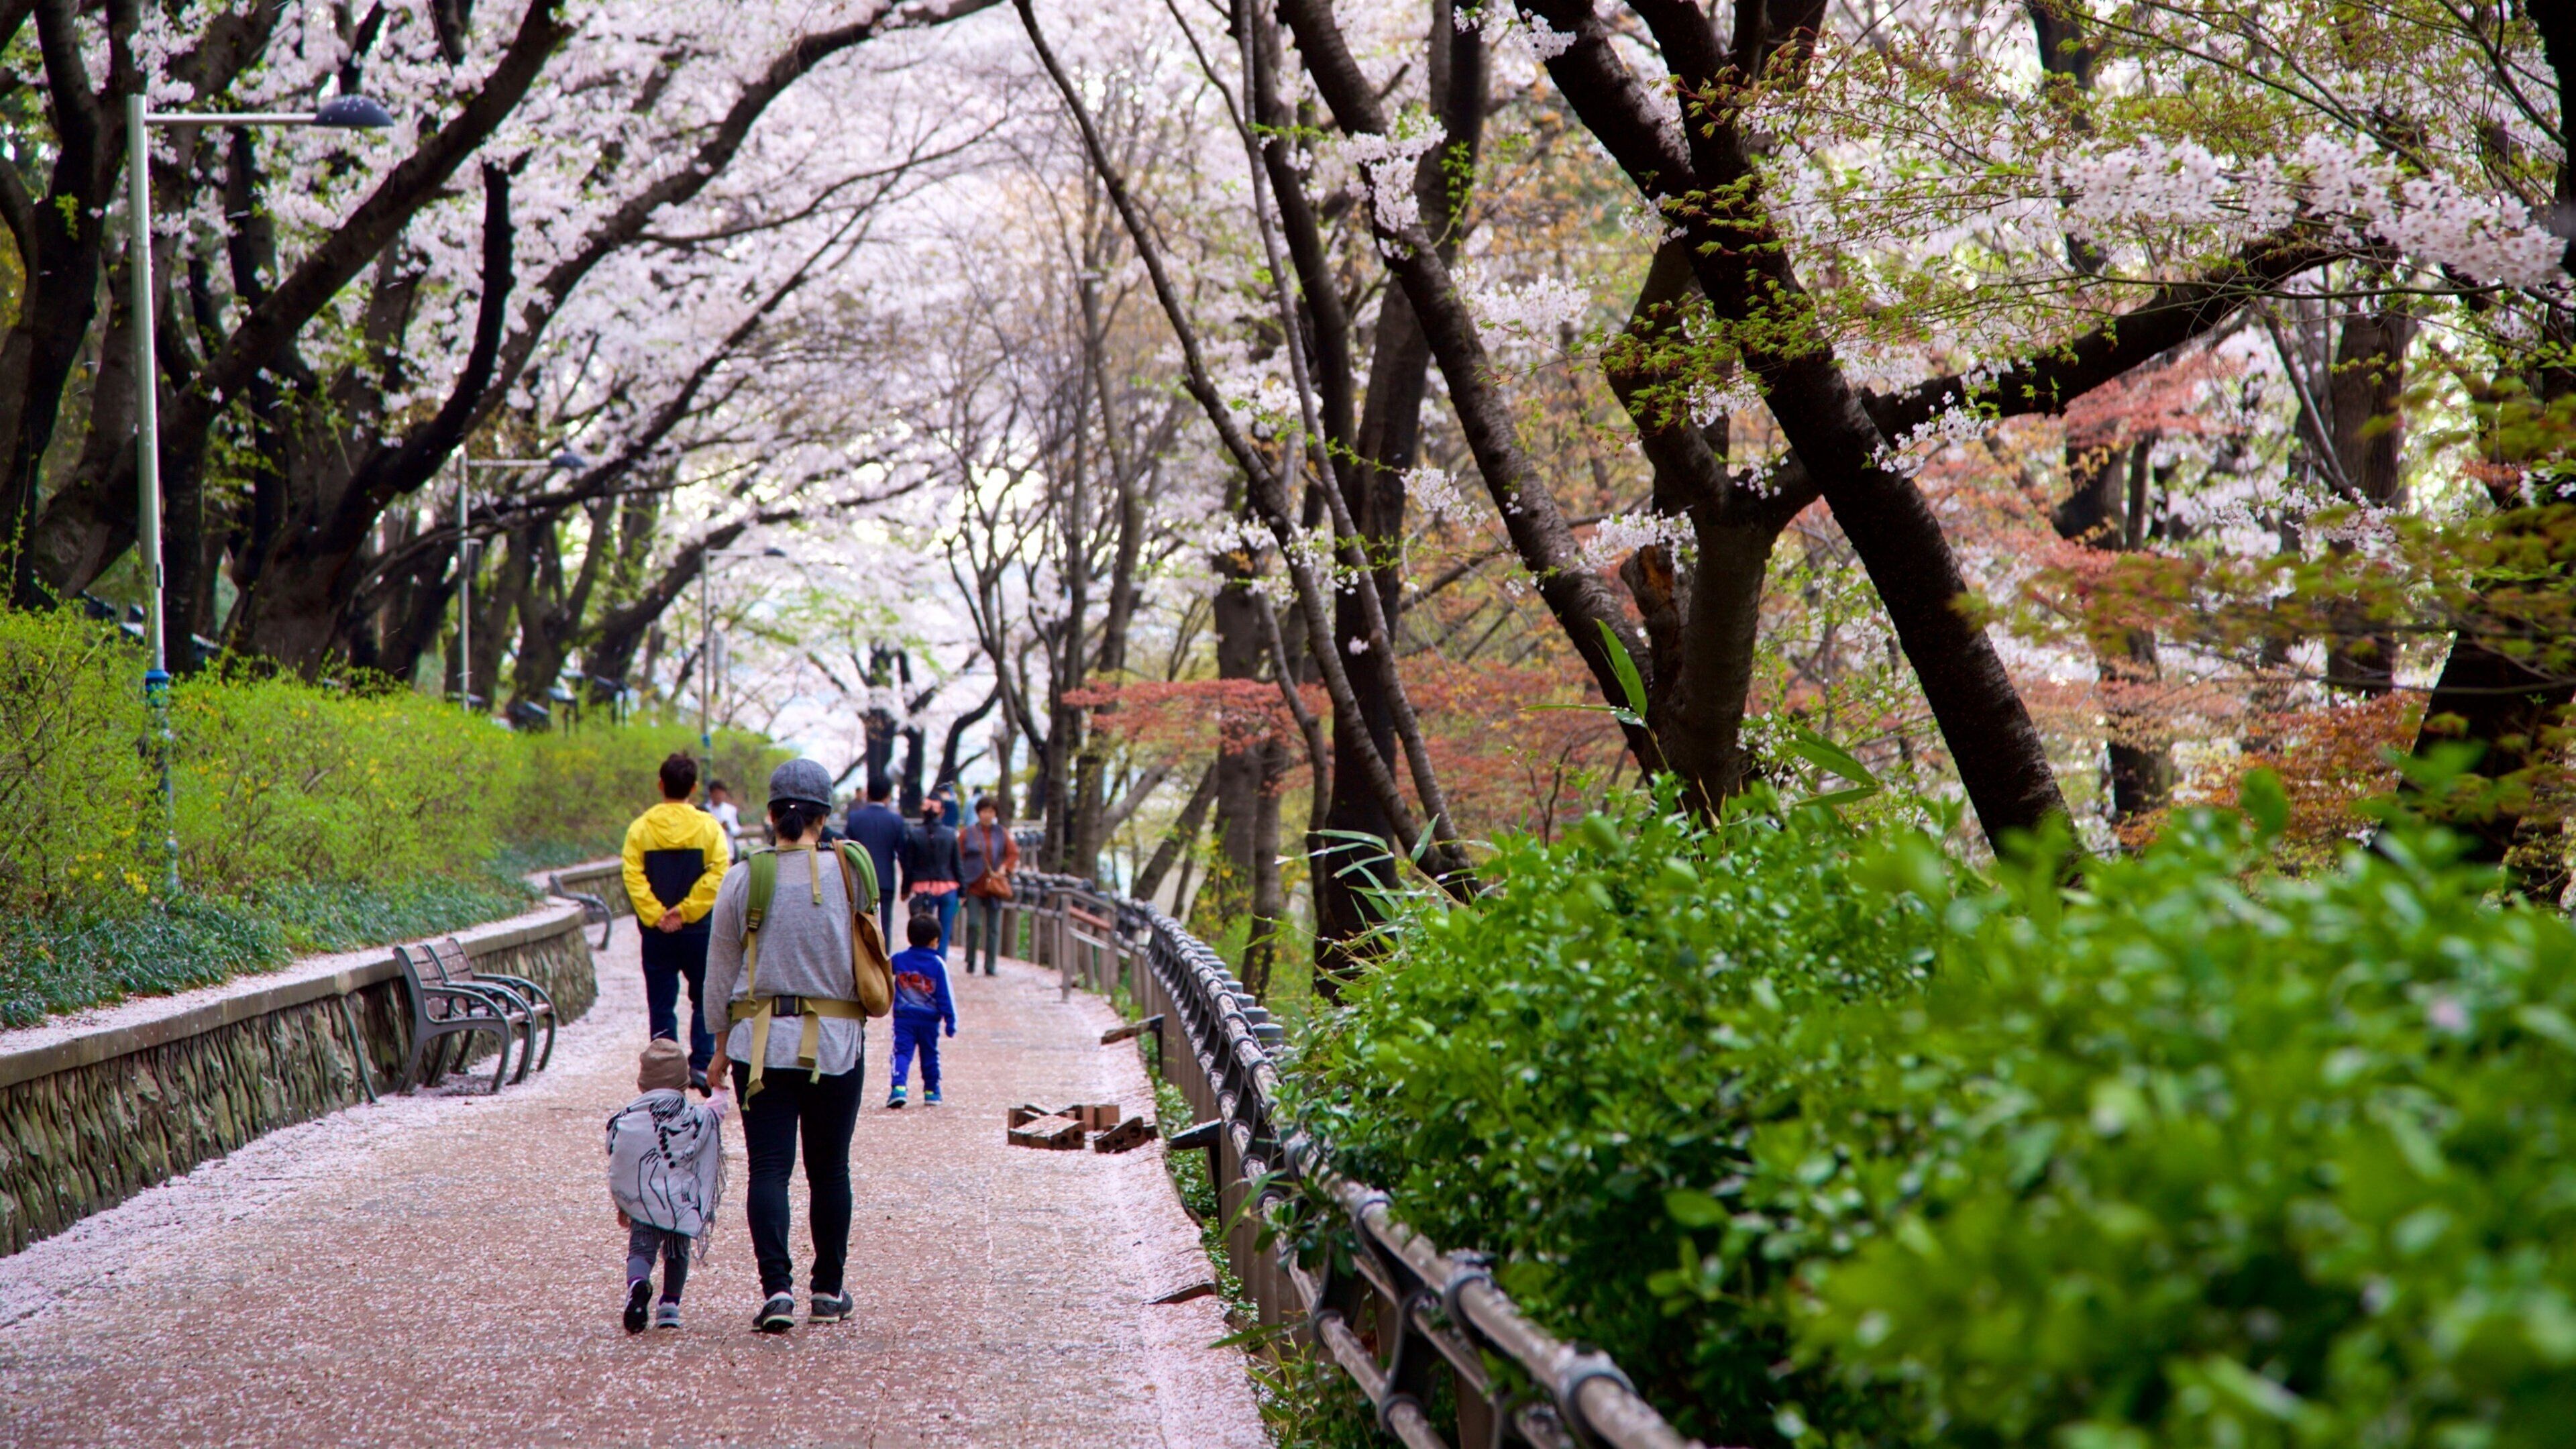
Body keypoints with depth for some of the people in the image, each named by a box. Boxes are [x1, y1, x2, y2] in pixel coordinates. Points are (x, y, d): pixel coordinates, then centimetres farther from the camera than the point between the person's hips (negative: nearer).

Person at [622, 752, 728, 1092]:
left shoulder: (641, 827, -1)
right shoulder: (708, 827, -3)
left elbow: (633, 877, -9)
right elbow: (717, 875, -11)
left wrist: (656, 915, -9)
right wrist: (686, 911, -10)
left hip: (657, 932, 1)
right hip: (699, 930, 0)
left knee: (661, 1006, 6)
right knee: (704, 1000, 12)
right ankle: (700, 1064, 1)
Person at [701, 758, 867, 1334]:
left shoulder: (742, 880, -2)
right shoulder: (848, 875, -3)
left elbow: (721, 969, 5)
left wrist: (722, 1039, 16)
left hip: (760, 1041, 0)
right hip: (836, 1043, 0)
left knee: (768, 1169, 0)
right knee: (829, 1171, 11)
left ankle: (777, 1289, -14)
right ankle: (829, 1292, 19)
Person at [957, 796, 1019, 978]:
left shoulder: (1002, 834, 7)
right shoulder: (967, 833, 0)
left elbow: (1014, 854, 8)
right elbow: (958, 859, 0)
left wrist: (1004, 868, -10)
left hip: (995, 887, 2)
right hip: (974, 887, -2)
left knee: (993, 928, 4)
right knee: (973, 924, -13)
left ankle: (990, 968, 10)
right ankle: (970, 963, 5)